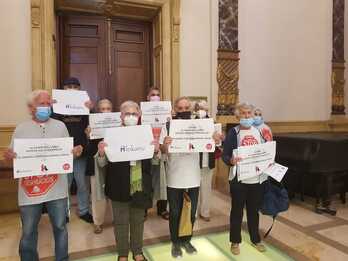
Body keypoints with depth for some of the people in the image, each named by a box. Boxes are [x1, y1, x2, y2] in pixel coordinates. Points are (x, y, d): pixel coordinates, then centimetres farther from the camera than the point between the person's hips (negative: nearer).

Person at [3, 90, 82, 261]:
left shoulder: (60, 126, 5)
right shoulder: (21, 129, 2)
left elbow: (68, 153, 8)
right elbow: (13, 157, 4)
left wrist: (75, 152, -13)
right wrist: (8, 156, -18)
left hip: (56, 189, 1)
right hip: (29, 190, 0)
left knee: (60, 227, 13)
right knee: (28, 232, 14)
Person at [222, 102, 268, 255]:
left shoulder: (260, 131, 7)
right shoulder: (233, 132, -6)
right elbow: (225, 155, -10)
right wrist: (231, 160, -30)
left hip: (257, 179, 4)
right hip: (239, 179, -3)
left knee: (254, 210, 19)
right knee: (237, 211, 10)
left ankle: (255, 239, 38)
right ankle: (235, 241, 27)